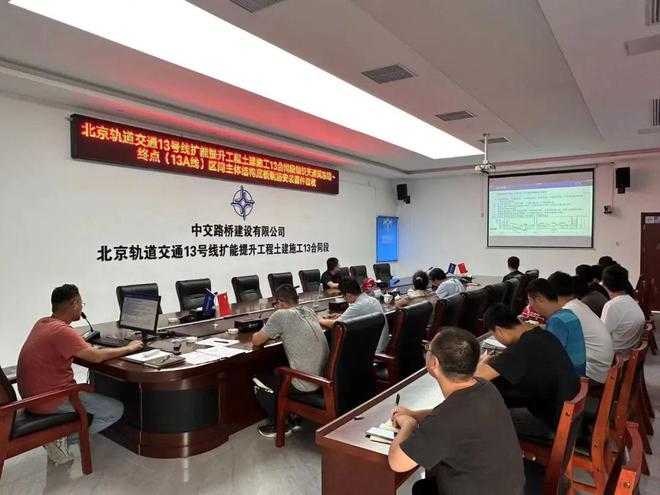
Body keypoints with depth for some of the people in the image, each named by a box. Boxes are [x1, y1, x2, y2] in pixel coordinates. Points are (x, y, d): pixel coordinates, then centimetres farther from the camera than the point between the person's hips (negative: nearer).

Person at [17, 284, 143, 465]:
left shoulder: (42, 323, 4)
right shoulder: (61, 331, -24)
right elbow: (97, 356, -26)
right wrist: (129, 348, -14)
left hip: (35, 393, 10)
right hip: (50, 398, -10)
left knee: (92, 392, 29)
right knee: (115, 410, -5)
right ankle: (61, 438, -3)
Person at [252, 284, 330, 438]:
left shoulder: (281, 315, -13)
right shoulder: (309, 311, 7)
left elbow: (256, 341, -4)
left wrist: (266, 333, 16)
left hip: (306, 384, -7)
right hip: (324, 378, 8)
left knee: (259, 382, 15)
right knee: (279, 372, 32)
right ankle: (295, 419, 33)